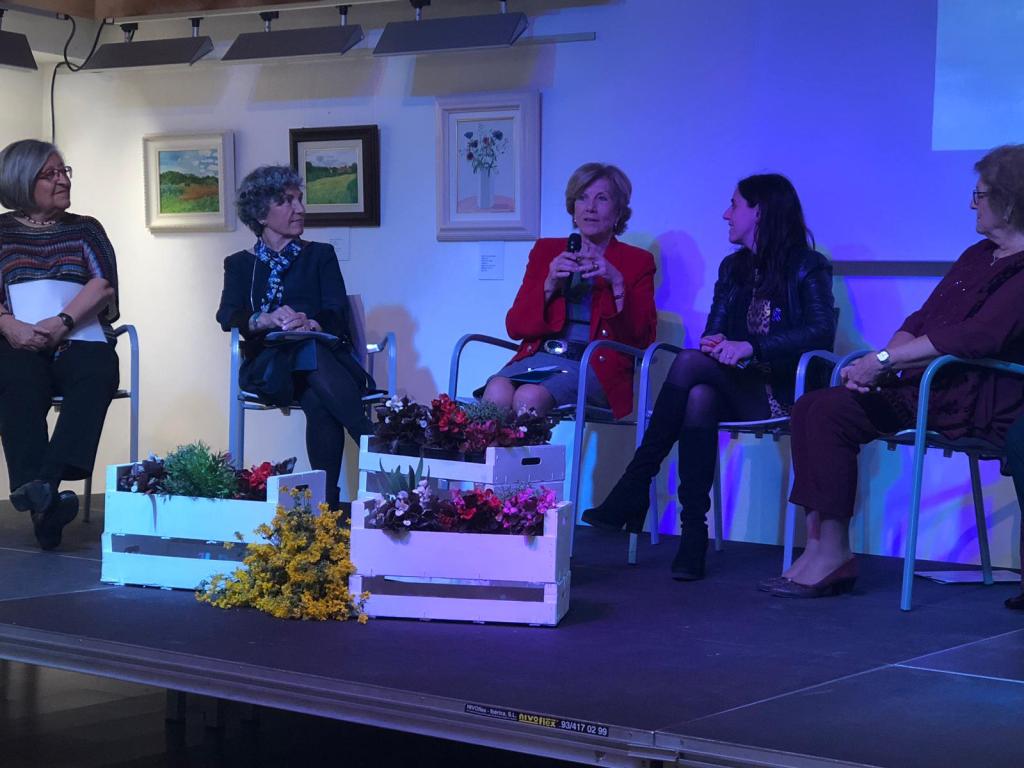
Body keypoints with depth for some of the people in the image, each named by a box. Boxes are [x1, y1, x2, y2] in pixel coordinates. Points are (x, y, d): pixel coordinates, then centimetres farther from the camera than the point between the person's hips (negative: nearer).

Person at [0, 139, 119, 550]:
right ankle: (44, 502, -48)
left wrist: (61, 322, -13)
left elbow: (105, 285, 3)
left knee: (98, 372, -36)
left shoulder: (85, 229, 19)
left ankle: (45, 484, -51)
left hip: (78, 341, 1)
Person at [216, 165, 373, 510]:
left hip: (325, 351, 1)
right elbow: (227, 316, 2)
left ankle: (326, 502, -43)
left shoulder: (320, 255, 23)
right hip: (269, 364, -1)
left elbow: (338, 312, 6)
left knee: (319, 401, -38)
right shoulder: (240, 264, 22)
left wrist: (311, 324, -20)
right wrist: (265, 320, -23)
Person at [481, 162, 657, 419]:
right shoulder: (546, 250, 20)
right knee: (497, 393, -33)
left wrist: (617, 283, -11)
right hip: (537, 356, 3)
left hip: (595, 367, -3)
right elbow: (515, 326, 12)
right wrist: (549, 285, -4)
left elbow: (642, 338, 1)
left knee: (528, 397, -34)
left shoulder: (637, 261, 13)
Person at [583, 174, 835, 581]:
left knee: (690, 362, -30)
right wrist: (714, 344, -10)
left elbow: (822, 331, -14)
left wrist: (750, 347, -25)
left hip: (783, 393, -5)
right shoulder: (732, 268, 22)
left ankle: (633, 491, -29)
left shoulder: (806, 267, 1)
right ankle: (693, 537, -38)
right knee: (698, 396, -34)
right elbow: (713, 332, 17)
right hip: (733, 391, 5)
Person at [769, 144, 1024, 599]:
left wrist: (884, 360, -19)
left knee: (829, 413, -23)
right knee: (814, 407, -11)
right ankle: (820, 548, -17)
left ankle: (833, 555, -16)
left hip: (983, 401, -9)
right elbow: (922, 320, 19)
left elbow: (976, 337, -21)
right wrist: (876, 363, -1)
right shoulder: (978, 256, 22)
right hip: (922, 387, 9)